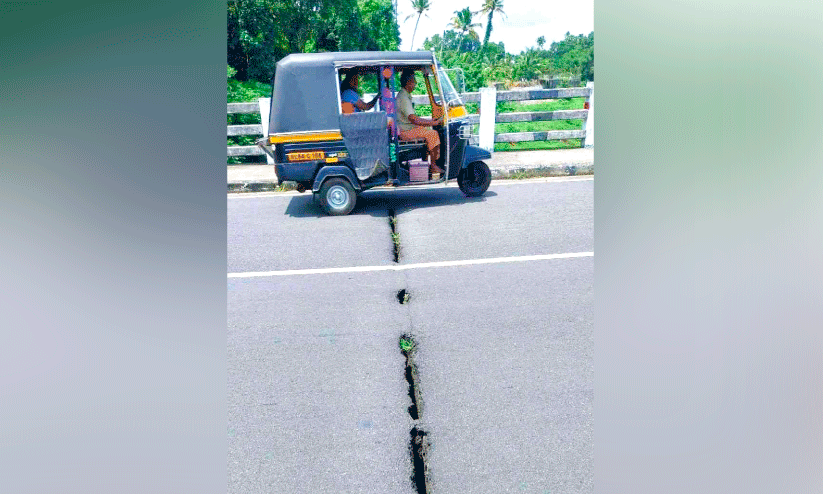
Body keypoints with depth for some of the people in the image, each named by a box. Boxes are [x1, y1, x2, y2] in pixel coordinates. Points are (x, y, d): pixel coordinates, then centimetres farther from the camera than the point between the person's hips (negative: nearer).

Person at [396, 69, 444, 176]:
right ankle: (433, 166, -10)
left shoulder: (406, 95, 16)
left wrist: (430, 120, 15)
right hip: (405, 131, -10)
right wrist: (434, 123, -22)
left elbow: (413, 118, 22)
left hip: (409, 128, 10)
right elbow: (414, 120, -27)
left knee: (432, 132, 8)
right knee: (432, 134, -15)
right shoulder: (403, 98, -19)